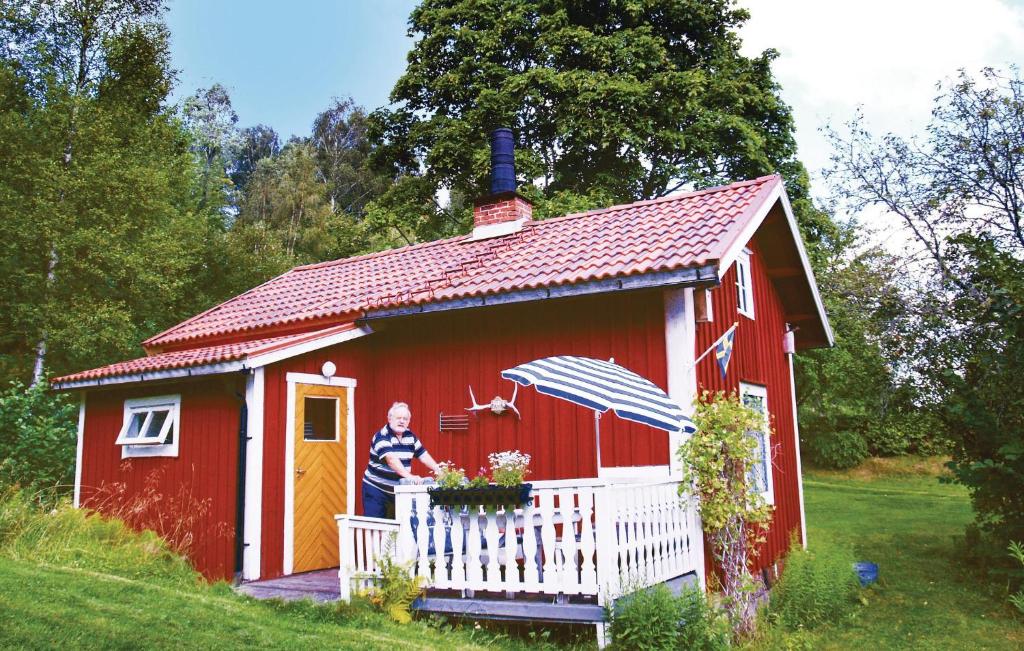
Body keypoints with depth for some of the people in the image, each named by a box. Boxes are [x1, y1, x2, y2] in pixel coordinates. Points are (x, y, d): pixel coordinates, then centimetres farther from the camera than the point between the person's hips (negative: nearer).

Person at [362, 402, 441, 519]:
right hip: (376, 488, -6)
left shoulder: (410, 436, 4)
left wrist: (438, 470, -4)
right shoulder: (382, 436, -18)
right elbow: (391, 459, -31)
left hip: (399, 490, 6)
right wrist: (409, 476, -42)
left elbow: (423, 454, 9)